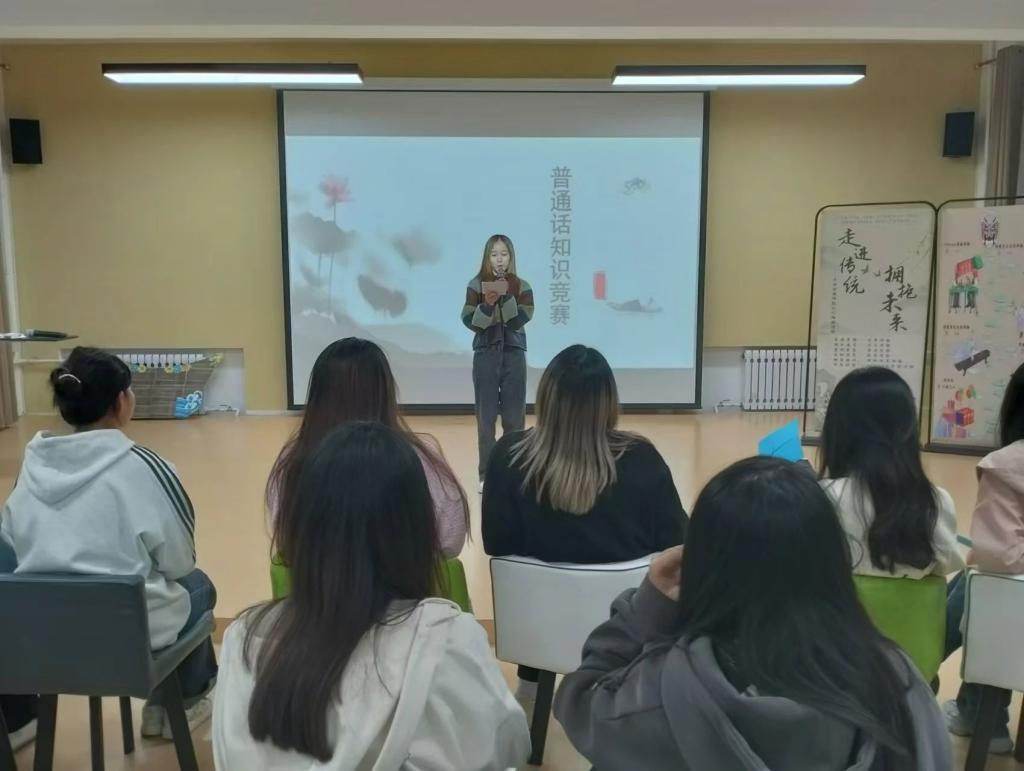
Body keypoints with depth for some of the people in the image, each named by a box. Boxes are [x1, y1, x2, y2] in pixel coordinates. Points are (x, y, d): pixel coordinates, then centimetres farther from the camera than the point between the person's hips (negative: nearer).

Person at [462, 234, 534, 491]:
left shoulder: (521, 286, 2)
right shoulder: (477, 284, 1)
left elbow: (521, 320, -9)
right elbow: (469, 321, -5)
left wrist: (506, 297, -20)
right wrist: (487, 304, -20)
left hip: (514, 354, 1)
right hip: (485, 353, 0)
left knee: (514, 416, 4)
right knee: (486, 415, 2)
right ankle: (486, 474, 11)